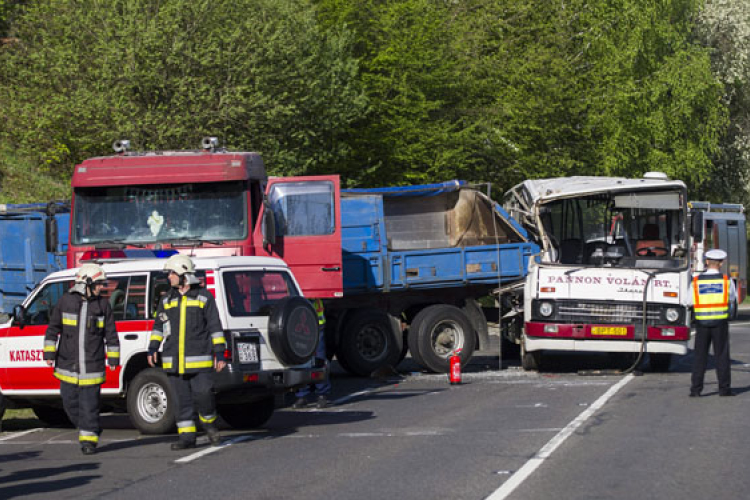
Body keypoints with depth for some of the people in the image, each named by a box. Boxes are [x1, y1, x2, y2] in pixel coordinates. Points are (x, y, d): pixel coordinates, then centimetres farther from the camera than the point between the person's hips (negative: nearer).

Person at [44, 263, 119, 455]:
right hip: (68, 365, 1)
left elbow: (111, 333, 8)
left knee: (89, 403, -4)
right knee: (70, 402, 5)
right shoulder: (66, 301, 2)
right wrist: (49, 354, 3)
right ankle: (89, 429, 26)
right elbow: (53, 329, 7)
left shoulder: (103, 304, 4)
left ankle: (89, 439, 2)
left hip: (92, 365, -1)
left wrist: (113, 358, 5)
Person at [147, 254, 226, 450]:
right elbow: (158, 325, 19)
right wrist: (153, 348, 6)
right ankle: (186, 435, 7)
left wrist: (219, 353, -4)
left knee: (203, 393, -9)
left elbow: (215, 326, 2)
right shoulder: (166, 299, 14)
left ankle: (209, 422, 17)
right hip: (174, 360, 4)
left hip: (199, 360, -4)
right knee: (181, 399, 2)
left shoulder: (204, 296, 3)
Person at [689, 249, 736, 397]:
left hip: (702, 321, 1)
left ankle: (696, 389, 2)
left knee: (700, 356, 5)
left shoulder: (696, 281, -1)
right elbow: (732, 299, 11)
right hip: (720, 322, -1)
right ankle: (724, 388, 6)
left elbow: (690, 301, 4)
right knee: (722, 356, 5)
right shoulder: (726, 280, -3)